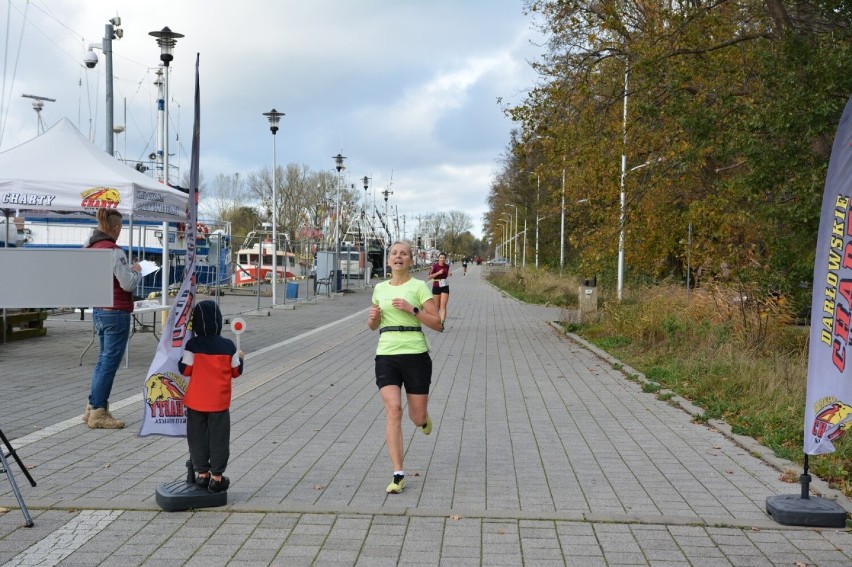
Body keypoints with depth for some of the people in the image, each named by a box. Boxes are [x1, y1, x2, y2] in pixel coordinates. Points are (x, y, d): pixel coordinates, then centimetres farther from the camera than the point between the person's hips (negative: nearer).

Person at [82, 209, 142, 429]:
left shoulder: (89, 249, 7)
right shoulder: (114, 251, -18)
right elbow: (129, 284, -19)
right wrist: (136, 271, 1)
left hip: (98, 310, 9)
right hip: (116, 312, -9)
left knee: (104, 359, 19)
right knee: (110, 362, -1)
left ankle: (93, 407, 23)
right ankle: (98, 413, 4)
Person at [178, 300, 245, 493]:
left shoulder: (192, 345, -10)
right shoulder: (228, 346, -7)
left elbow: (185, 370, -7)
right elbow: (236, 372, 0)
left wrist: (182, 357, 12)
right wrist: (240, 358, 19)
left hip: (196, 401, 0)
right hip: (219, 402, 0)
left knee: (197, 438, 13)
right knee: (219, 438, 8)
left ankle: (202, 474, 18)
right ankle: (217, 477, 11)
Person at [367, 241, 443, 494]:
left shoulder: (418, 286, 0)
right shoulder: (380, 288, 12)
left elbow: (437, 324, -4)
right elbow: (373, 326, 23)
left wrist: (412, 309, -16)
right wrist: (373, 317, 0)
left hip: (415, 354, -2)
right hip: (386, 356, 2)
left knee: (417, 418, 5)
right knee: (393, 410, -14)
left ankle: (423, 417, 45)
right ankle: (398, 475, -9)